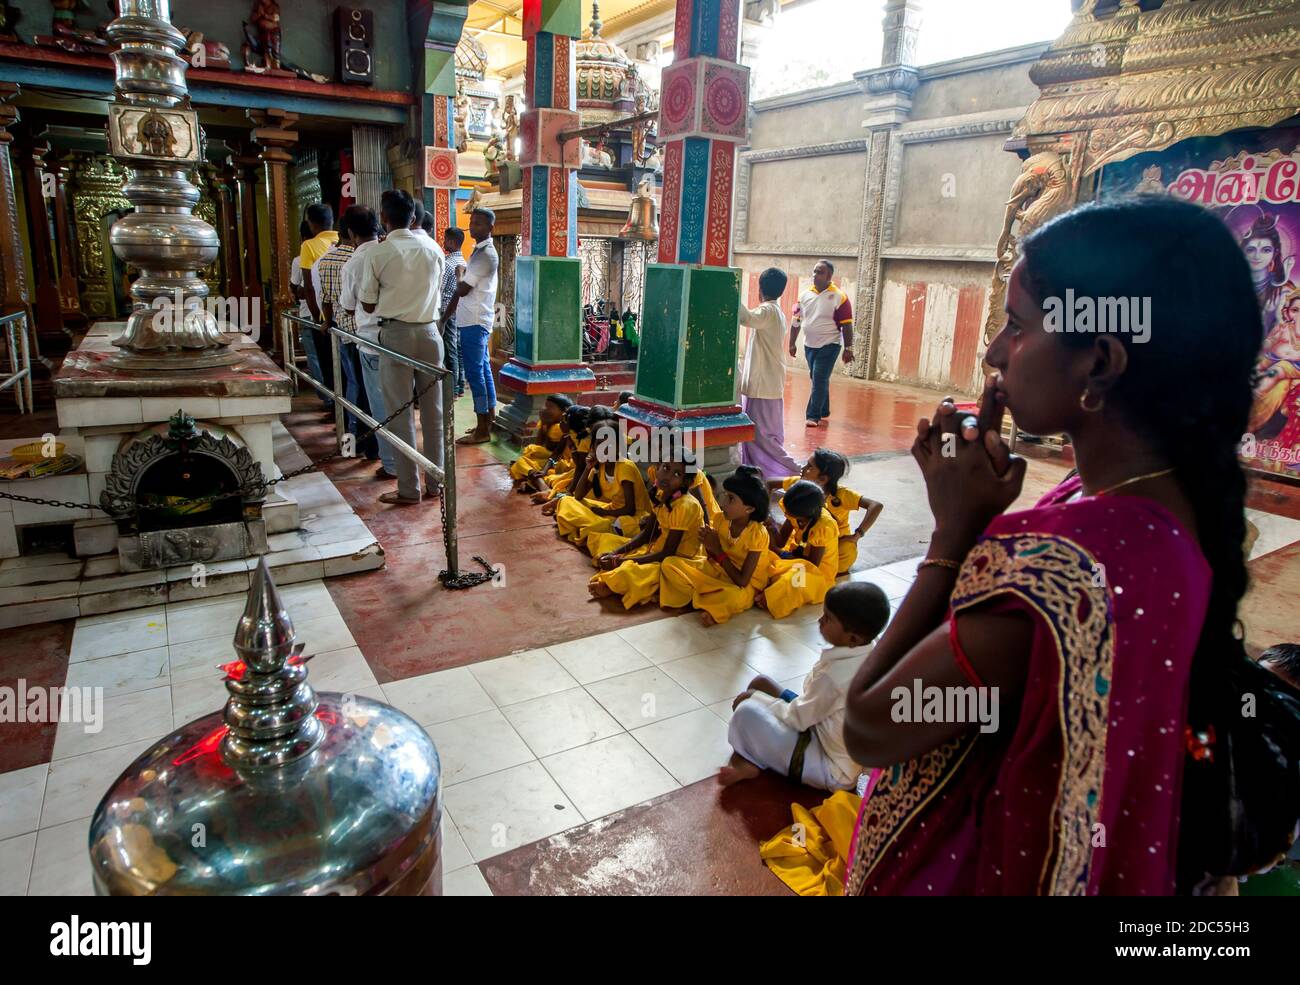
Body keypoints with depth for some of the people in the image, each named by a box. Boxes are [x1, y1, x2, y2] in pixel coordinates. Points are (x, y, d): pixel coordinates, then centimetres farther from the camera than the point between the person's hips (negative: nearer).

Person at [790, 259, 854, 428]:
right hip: (809, 346, 5)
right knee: (819, 381, 15)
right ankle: (823, 412, 27)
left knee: (819, 381, -9)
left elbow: (847, 325, -10)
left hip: (829, 346, -5)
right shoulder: (805, 295, 3)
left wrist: (848, 348, -12)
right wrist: (792, 344, 10)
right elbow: (796, 321, 9)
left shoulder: (839, 297, -11)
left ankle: (813, 416, -5)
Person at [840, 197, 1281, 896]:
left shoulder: (1064, 566, -38)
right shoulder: (1179, 500, -9)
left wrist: (954, 528, -26)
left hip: (975, 864, -7)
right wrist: (974, 503, -11)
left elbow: (868, 729, -27)